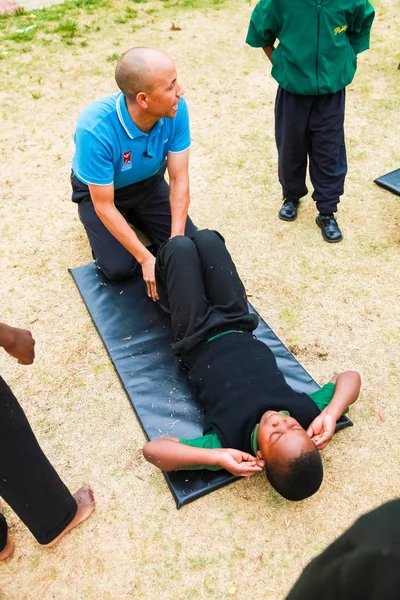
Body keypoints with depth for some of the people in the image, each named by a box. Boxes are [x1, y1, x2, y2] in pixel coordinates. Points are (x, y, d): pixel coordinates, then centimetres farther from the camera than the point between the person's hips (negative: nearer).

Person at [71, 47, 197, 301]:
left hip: (149, 184, 4)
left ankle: (137, 218, 20)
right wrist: (147, 259, -31)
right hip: (99, 192, -3)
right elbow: (104, 206, -30)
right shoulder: (95, 129, -38)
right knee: (119, 268, -16)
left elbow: (179, 178, -20)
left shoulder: (176, 109, -27)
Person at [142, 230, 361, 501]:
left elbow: (152, 449, -41)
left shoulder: (229, 442, -39)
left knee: (180, 245, 3)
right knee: (206, 238, 7)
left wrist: (218, 458, -50)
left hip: (199, 341, -2)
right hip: (239, 331, 3)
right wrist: (330, 416, -34)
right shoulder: (308, 414, -31)